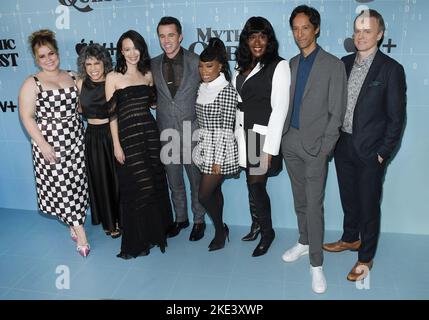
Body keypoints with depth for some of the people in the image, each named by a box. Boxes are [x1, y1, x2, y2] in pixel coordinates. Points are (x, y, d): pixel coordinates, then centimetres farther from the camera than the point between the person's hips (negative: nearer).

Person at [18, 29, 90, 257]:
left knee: (77, 183, 6)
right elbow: (27, 117, -8)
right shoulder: (32, 84, -3)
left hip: (75, 141, 4)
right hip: (50, 144, -3)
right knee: (59, 185, -2)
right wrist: (42, 144, -14)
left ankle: (74, 224, 25)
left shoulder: (73, 78, 9)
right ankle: (79, 231, 9)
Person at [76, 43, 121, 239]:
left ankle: (121, 219, 29)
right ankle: (108, 222, 30)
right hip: (93, 137, 3)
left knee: (118, 178, 8)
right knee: (100, 181, 12)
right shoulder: (81, 84, 2)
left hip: (113, 134, -3)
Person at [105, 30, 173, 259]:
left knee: (155, 184, 9)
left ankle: (155, 230, 28)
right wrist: (116, 145, -7)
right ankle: (137, 240, 18)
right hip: (128, 136, -4)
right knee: (136, 188, 2)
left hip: (150, 133, 4)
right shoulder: (113, 77, -2)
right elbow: (112, 114, -4)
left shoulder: (148, 75, 9)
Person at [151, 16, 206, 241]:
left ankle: (199, 220, 27)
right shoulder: (153, 65, 3)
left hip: (192, 132, -3)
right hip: (166, 133, 3)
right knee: (174, 181, 15)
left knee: (196, 179, 9)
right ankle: (180, 218, 33)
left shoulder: (196, 62, -5)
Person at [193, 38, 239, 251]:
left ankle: (220, 229, 22)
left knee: (204, 195, -3)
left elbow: (226, 129, -17)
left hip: (219, 150, -7)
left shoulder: (227, 91, -14)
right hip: (204, 148, 7)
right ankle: (220, 229, 33)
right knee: (214, 191, 16)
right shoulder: (202, 88, 8)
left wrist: (218, 160, -17)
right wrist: (200, 149, 15)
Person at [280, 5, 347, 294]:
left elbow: (337, 112, -6)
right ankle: (304, 242, 34)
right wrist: (280, 136, 5)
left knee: (314, 205, -4)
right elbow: (286, 103, 12)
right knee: (300, 200, 16)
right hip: (291, 141, 5)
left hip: (315, 144, -5)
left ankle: (316, 264, 8)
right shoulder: (291, 64, 10)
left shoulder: (333, 65, -5)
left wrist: (325, 147, -11)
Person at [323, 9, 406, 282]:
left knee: (369, 206, 8)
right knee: (349, 199, 20)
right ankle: (350, 239, 42)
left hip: (370, 151, -5)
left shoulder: (391, 69, -9)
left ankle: (366, 258, 25)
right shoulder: (344, 63, 5)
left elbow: (396, 116, -8)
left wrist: (383, 153, -10)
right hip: (343, 146, 5)